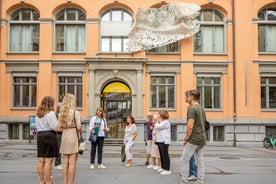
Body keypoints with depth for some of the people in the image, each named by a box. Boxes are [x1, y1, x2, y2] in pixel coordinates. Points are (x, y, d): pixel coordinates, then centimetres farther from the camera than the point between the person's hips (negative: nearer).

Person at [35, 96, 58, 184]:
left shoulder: (38, 114, 13)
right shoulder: (50, 113, -11)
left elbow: (37, 126, 19)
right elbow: (55, 127, -14)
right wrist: (59, 122, 4)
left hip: (40, 135, 8)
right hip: (50, 136, -7)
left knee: (41, 160, 10)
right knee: (48, 161, -4)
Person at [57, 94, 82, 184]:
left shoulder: (61, 113, 6)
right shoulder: (75, 112, -9)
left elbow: (59, 128, 5)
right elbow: (79, 127, -13)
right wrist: (79, 130, 7)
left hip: (64, 137, 6)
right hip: (73, 137, -5)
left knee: (65, 162, 10)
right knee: (72, 163, -2)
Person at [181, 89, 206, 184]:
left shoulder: (192, 109, -13)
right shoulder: (202, 109, 14)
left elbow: (190, 126, -19)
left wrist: (186, 139, -10)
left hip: (194, 139, -9)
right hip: (202, 138, 9)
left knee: (184, 159, -1)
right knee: (200, 161, 9)